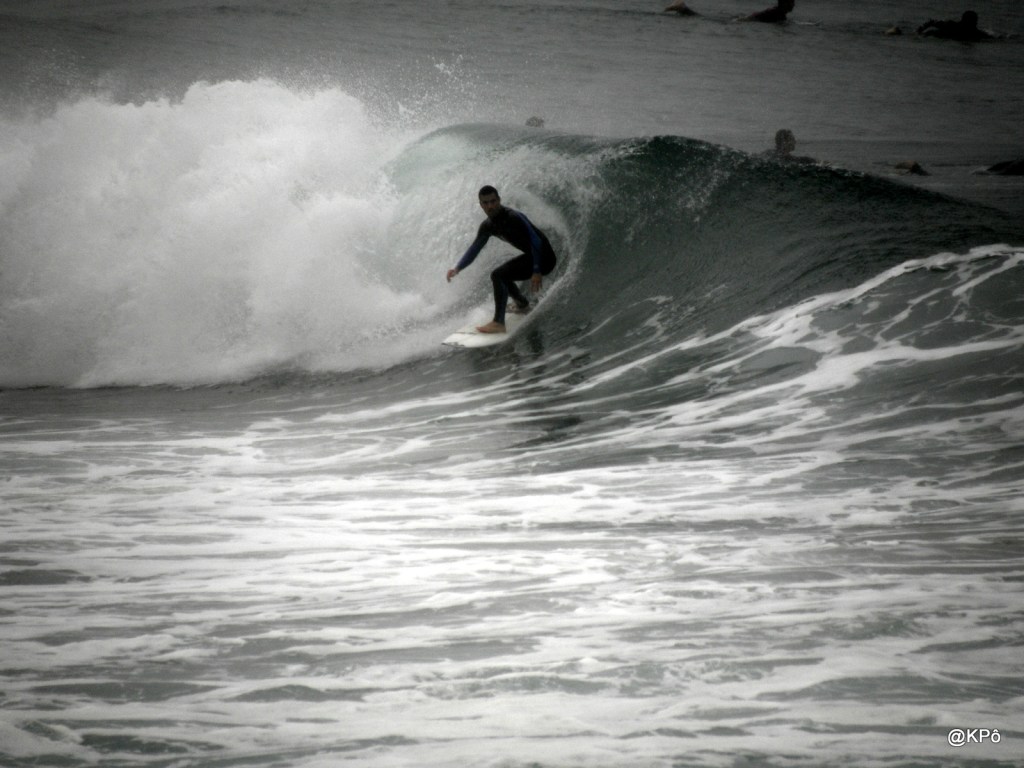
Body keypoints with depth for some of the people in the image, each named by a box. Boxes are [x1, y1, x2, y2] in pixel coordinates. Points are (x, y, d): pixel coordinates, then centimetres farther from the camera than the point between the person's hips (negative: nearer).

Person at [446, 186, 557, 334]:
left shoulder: (513, 218, -23)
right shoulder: (487, 226, 4)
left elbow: (536, 241, -27)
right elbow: (474, 249, 11)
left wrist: (537, 271, -33)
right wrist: (457, 268, -5)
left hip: (544, 258, -9)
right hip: (530, 255, 9)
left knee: (498, 275, -22)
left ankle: (498, 323, -24)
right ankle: (522, 304, 47)